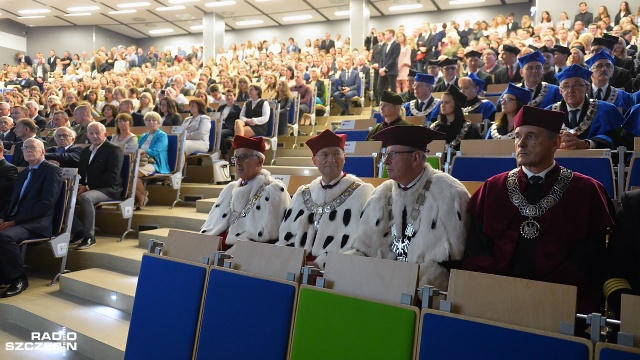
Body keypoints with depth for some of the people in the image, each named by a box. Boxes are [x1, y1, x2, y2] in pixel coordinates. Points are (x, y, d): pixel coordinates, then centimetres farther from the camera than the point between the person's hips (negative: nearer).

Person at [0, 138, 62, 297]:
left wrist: (14, 221, -17)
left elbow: (47, 203, -14)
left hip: (37, 224, -8)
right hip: (14, 222, 8)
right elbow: (13, 201, 21)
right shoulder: (23, 173, 24)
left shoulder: (52, 170, -3)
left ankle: (19, 279, -15)